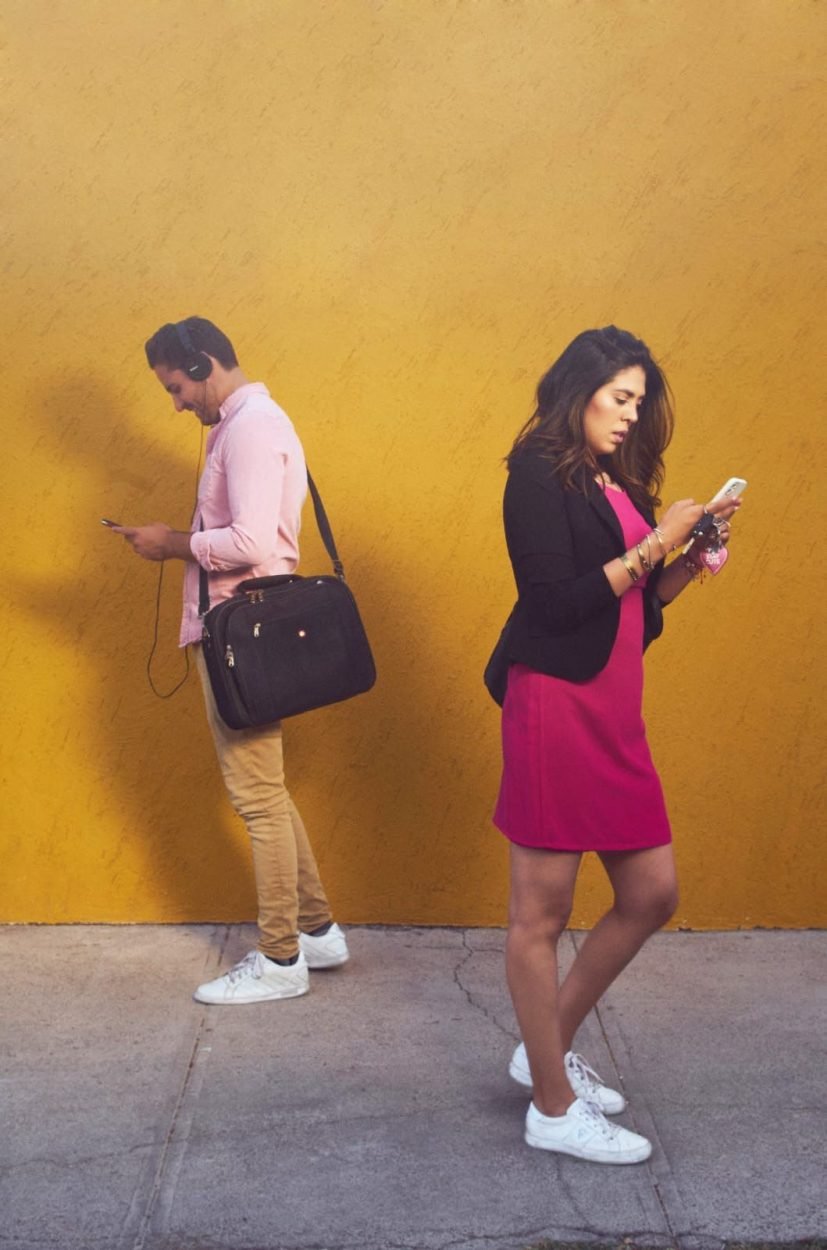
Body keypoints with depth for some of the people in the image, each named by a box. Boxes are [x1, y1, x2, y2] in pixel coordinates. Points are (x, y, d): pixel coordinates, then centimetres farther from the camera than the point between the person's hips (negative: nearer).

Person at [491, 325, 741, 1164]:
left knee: (651, 895, 13)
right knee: (541, 913, 3)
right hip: (556, 707, -9)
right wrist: (652, 547, -13)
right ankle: (554, 1109, 16)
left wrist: (696, 553, 2)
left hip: (615, 709, 9)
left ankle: (546, 1051, 29)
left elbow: (641, 604, 15)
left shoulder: (617, 484, 15)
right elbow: (555, 602, -18)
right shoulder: (541, 476, -9)